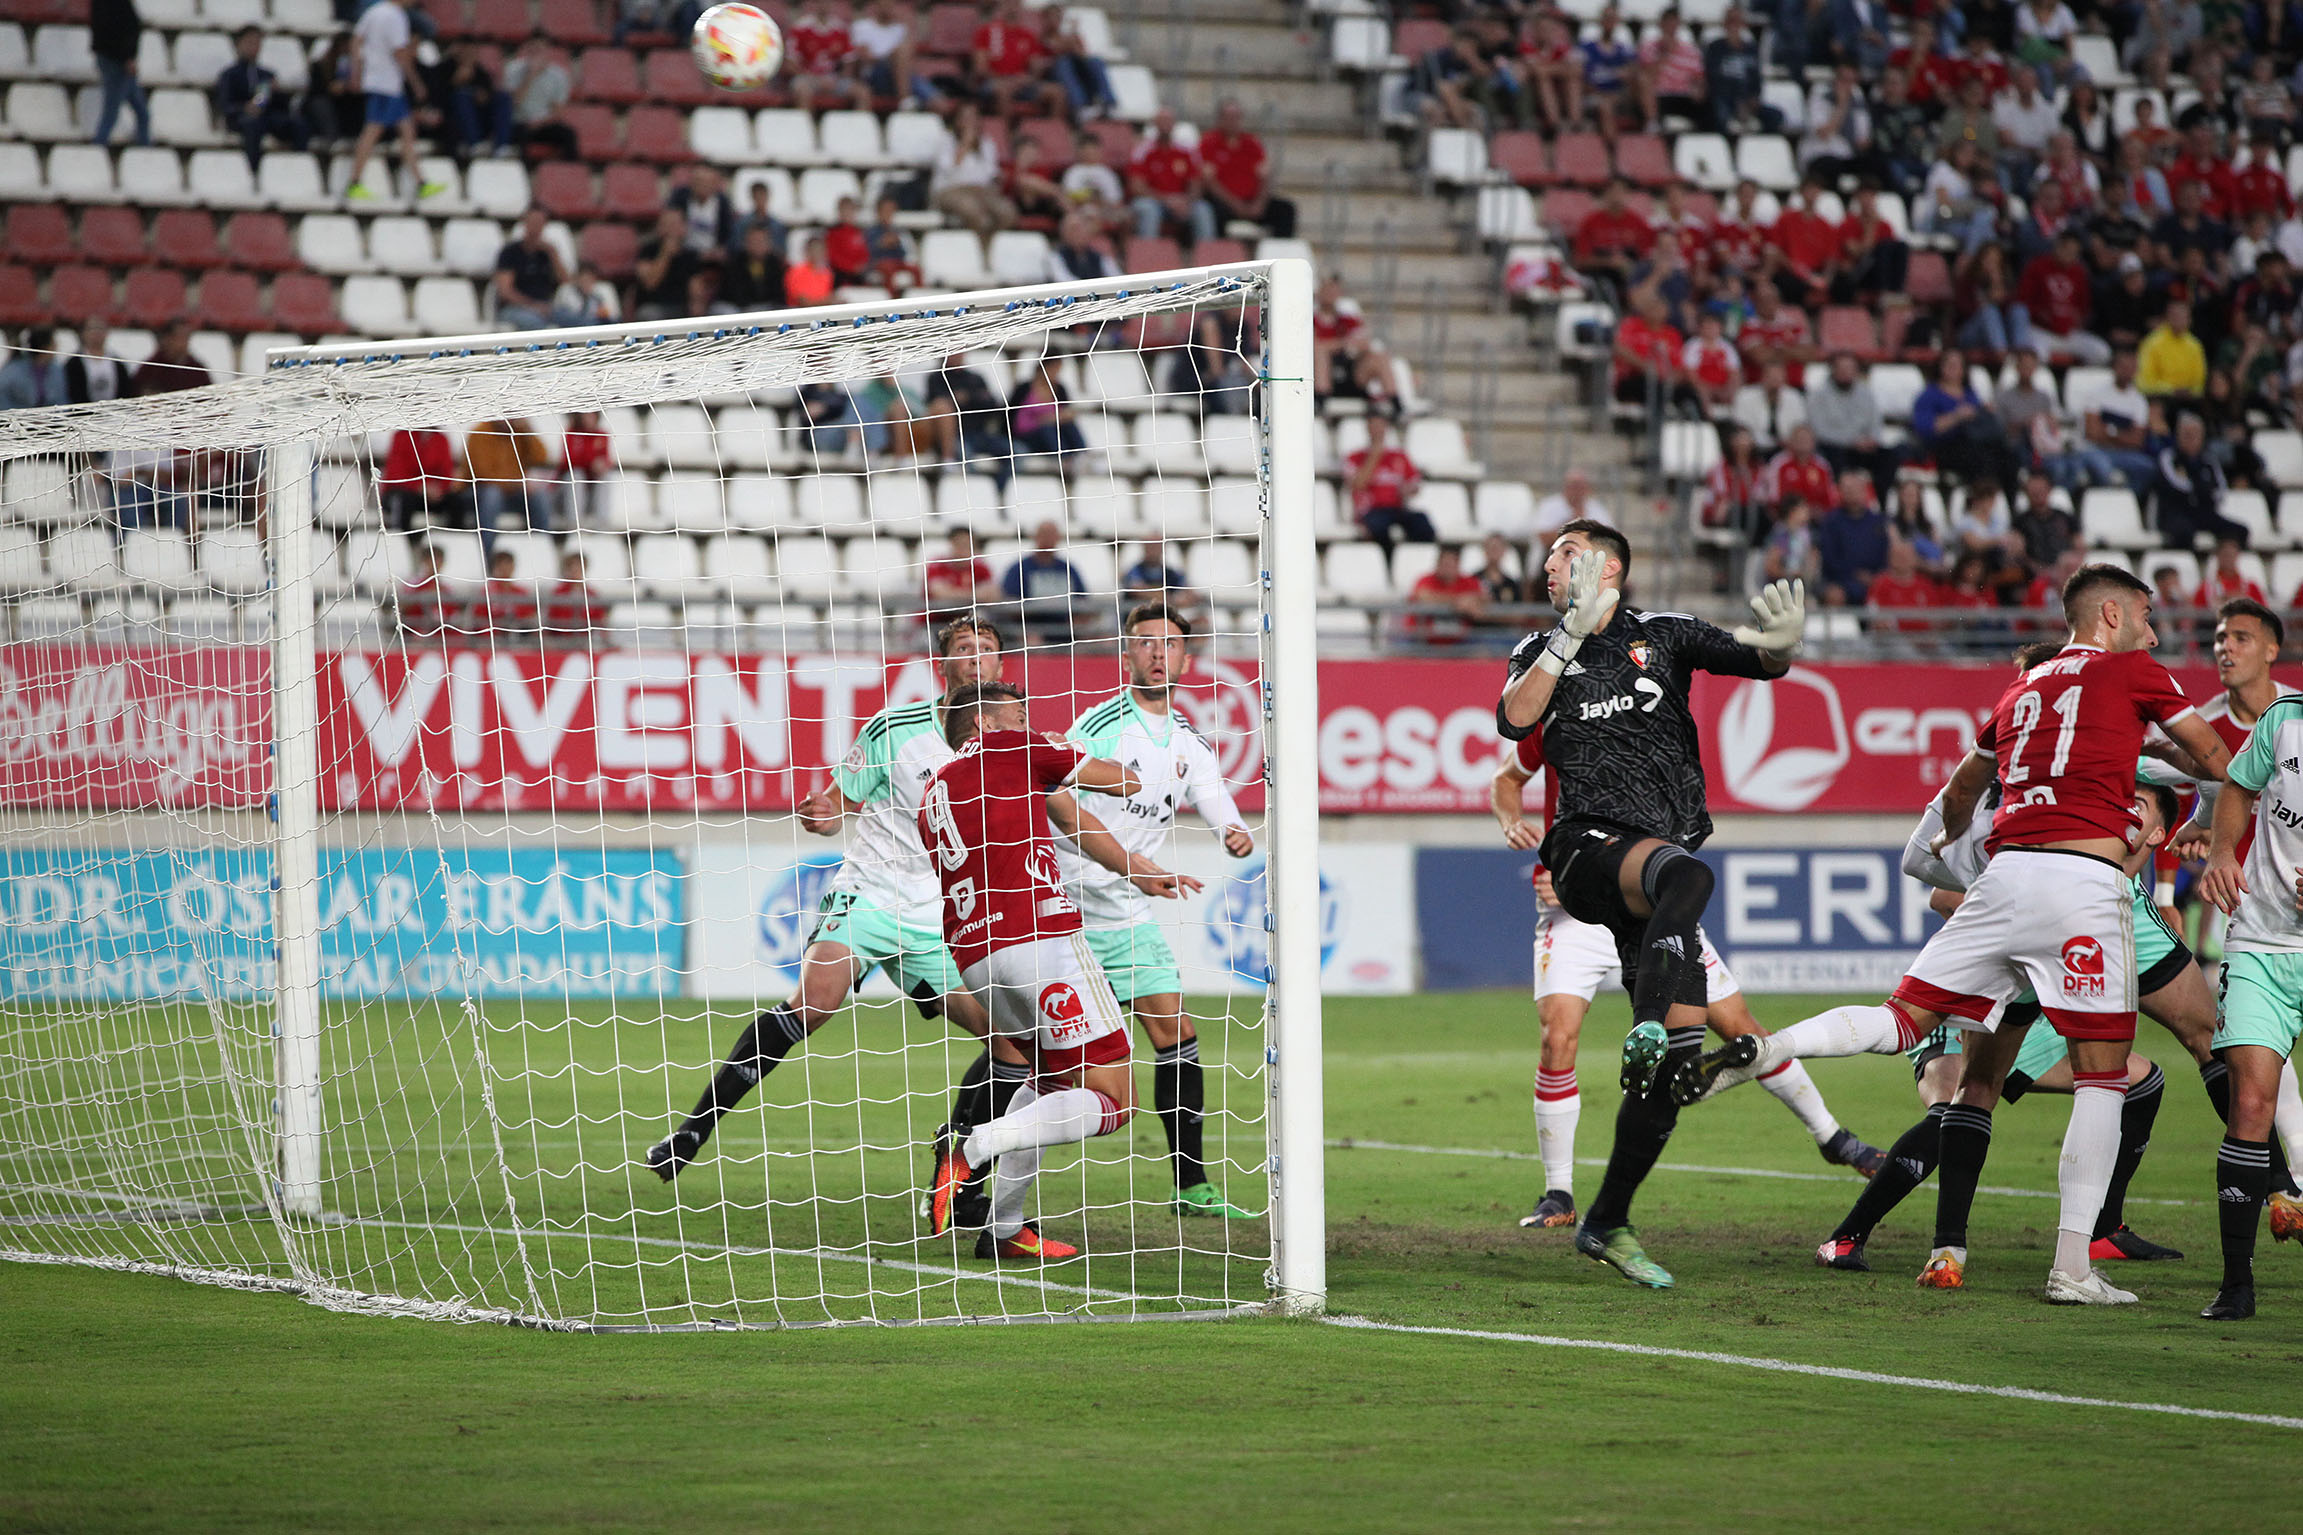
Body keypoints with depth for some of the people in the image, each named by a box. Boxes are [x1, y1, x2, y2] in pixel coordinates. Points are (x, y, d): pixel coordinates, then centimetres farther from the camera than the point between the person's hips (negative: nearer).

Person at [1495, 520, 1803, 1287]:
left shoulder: (1664, 635, 13)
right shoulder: (1542, 652, 15)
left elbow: (1757, 663, 2)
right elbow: (1514, 722, -5)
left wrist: (1779, 646, -22)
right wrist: (1570, 637, -11)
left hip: (1661, 862, 2)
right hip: (1591, 847, -2)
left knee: (1679, 1053, -1)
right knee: (1686, 874, -38)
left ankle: (1608, 1223, 8)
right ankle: (1645, 1030, -49)